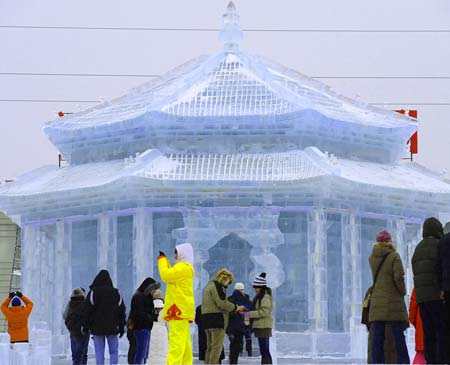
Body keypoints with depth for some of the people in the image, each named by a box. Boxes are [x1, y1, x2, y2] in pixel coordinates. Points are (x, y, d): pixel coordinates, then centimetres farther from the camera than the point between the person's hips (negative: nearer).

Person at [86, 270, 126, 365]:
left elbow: (88, 310, -4)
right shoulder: (116, 293, 5)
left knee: (99, 353, 2)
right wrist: (122, 326, 12)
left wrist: (86, 325, 1)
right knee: (114, 352, 5)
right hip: (112, 328, 1)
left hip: (97, 328, -1)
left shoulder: (92, 292, -2)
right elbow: (122, 310, 7)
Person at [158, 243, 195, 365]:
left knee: (176, 341, -16)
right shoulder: (186, 267, 22)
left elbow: (166, 276, -17)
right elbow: (171, 274, 27)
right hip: (182, 310, 11)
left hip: (179, 310, -11)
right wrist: (165, 260, 20)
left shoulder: (183, 267, -11)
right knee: (184, 342, 10)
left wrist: (162, 259, -4)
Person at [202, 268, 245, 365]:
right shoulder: (217, 286, -9)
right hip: (217, 320, -10)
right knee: (217, 347, -10)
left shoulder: (209, 285, 22)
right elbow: (222, 303, -17)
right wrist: (236, 308, -6)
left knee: (210, 348, 13)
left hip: (207, 319, 10)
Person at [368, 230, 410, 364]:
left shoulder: (372, 257, 5)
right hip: (393, 299, -3)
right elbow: (399, 276, -15)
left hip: (377, 300, 3)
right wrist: (403, 291, 1)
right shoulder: (394, 256, -7)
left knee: (378, 334, 1)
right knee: (398, 334, -1)